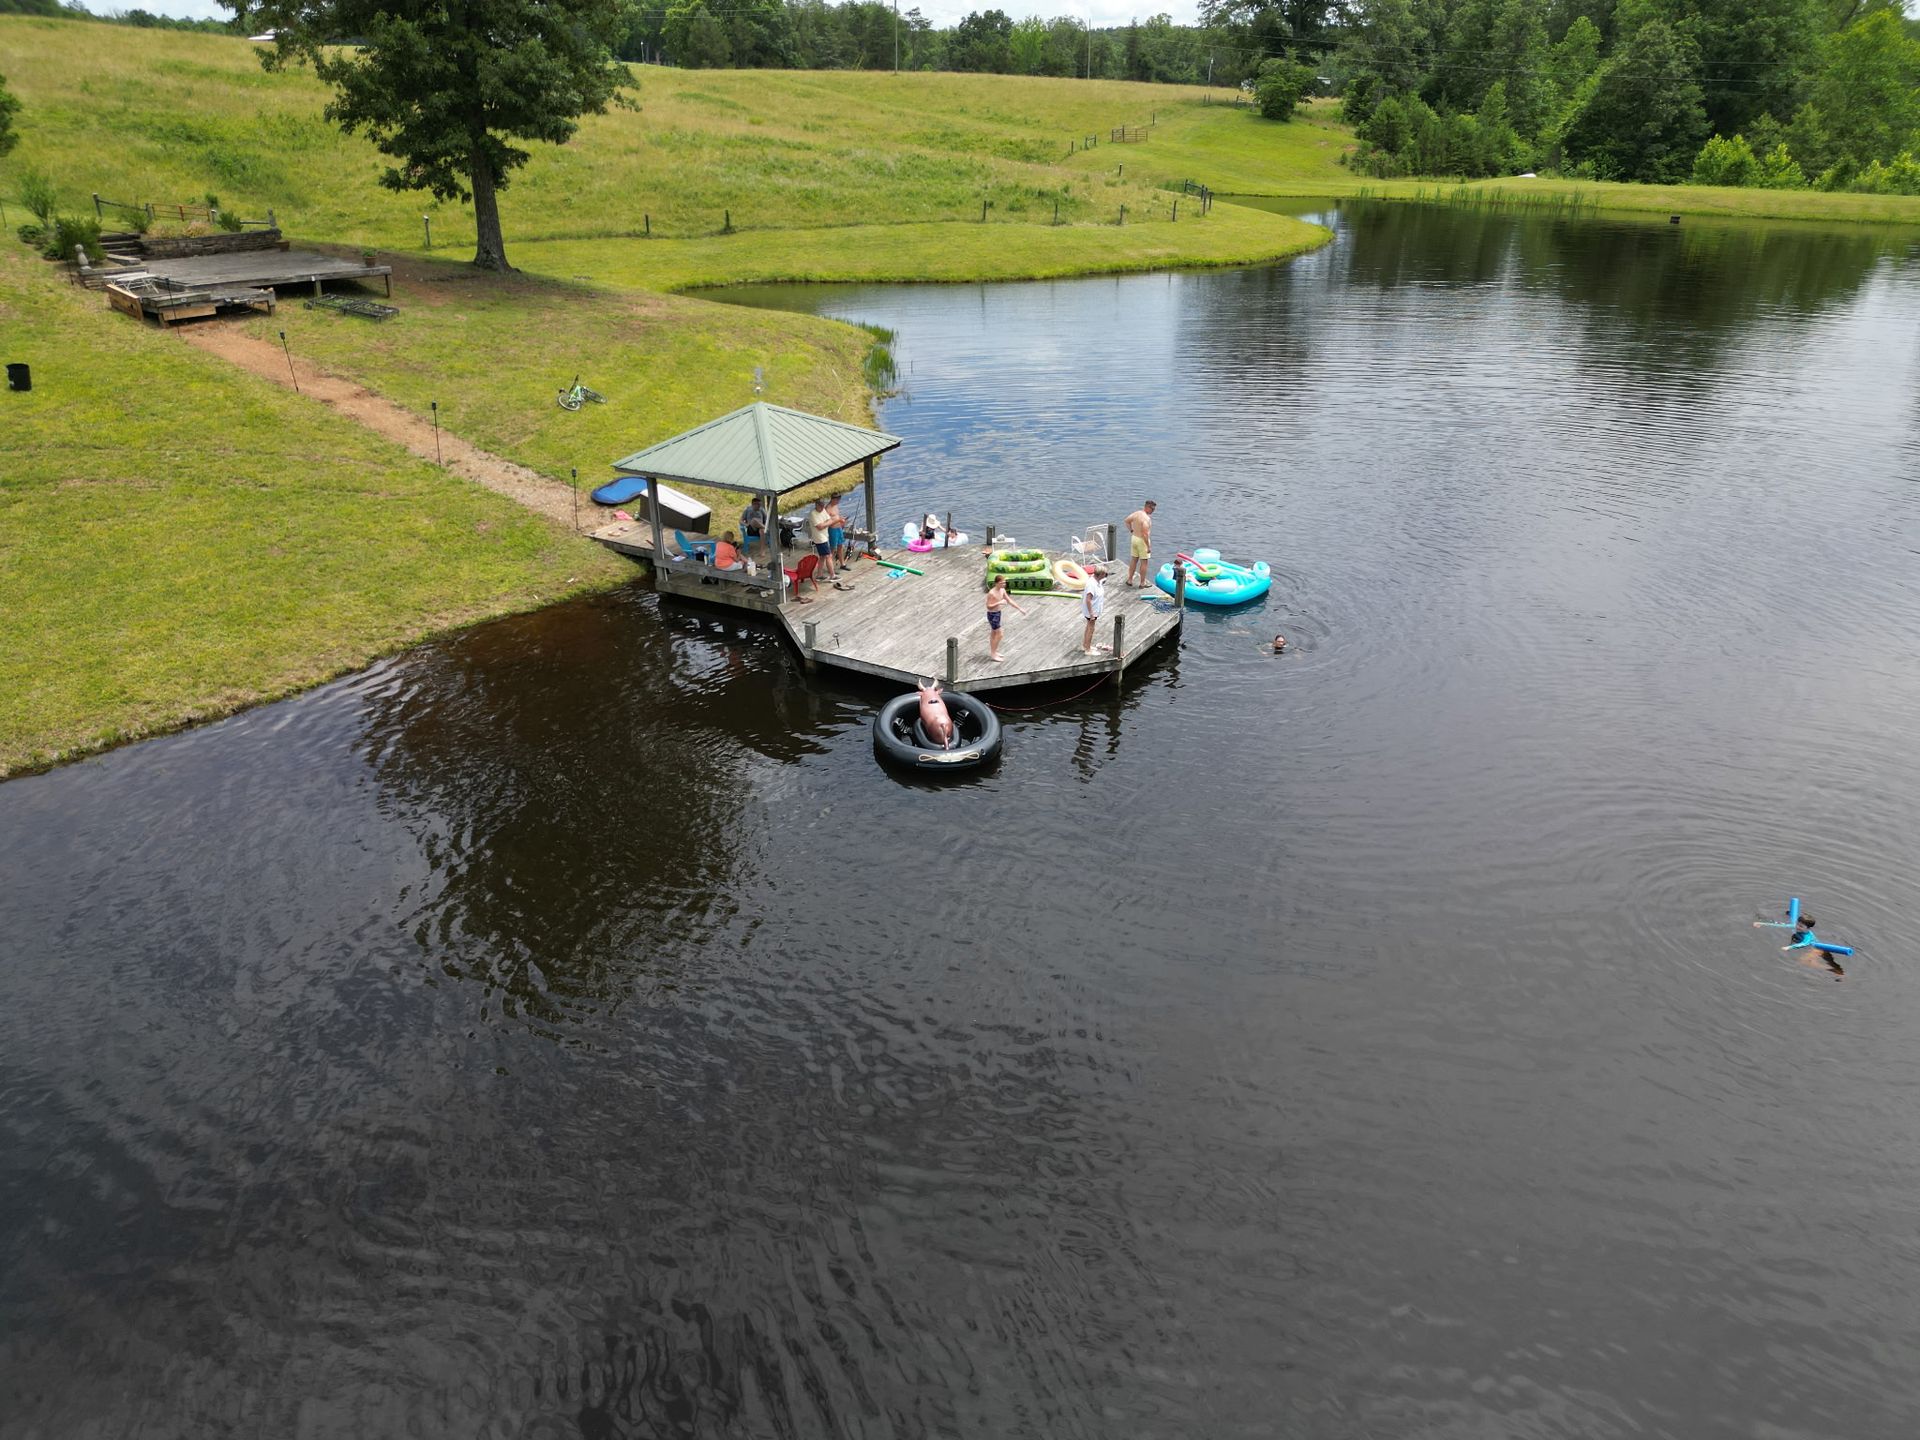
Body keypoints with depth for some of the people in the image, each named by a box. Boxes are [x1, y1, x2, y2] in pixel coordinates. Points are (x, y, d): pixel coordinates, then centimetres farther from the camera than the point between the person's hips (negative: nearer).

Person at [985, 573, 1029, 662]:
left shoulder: (1002, 590, -1)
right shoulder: (991, 593, -25)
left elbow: (1009, 601, 7)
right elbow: (988, 606, -23)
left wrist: (1020, 608, 3)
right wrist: (999, 603, -33)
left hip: (998, 613, 8)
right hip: (992, 614, -8)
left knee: (993, 633, 19)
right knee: (999, 634, -4)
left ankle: (992, 652, 32)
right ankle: (993, 654, 7)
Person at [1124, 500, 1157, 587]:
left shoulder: (1136, 513, 0)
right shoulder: (1146, 518, -24)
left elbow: (1127, 520, 16)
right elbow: (1145, 534, -28)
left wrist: (1131, 530, 22)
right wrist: (1148, 546, -21)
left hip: (1134, 538, 8)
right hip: (1142, 541, -8)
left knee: (1133, 560, 18)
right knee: (1144, 562, 5)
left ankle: (1130, 580, 26)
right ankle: (1142, 583, 11)